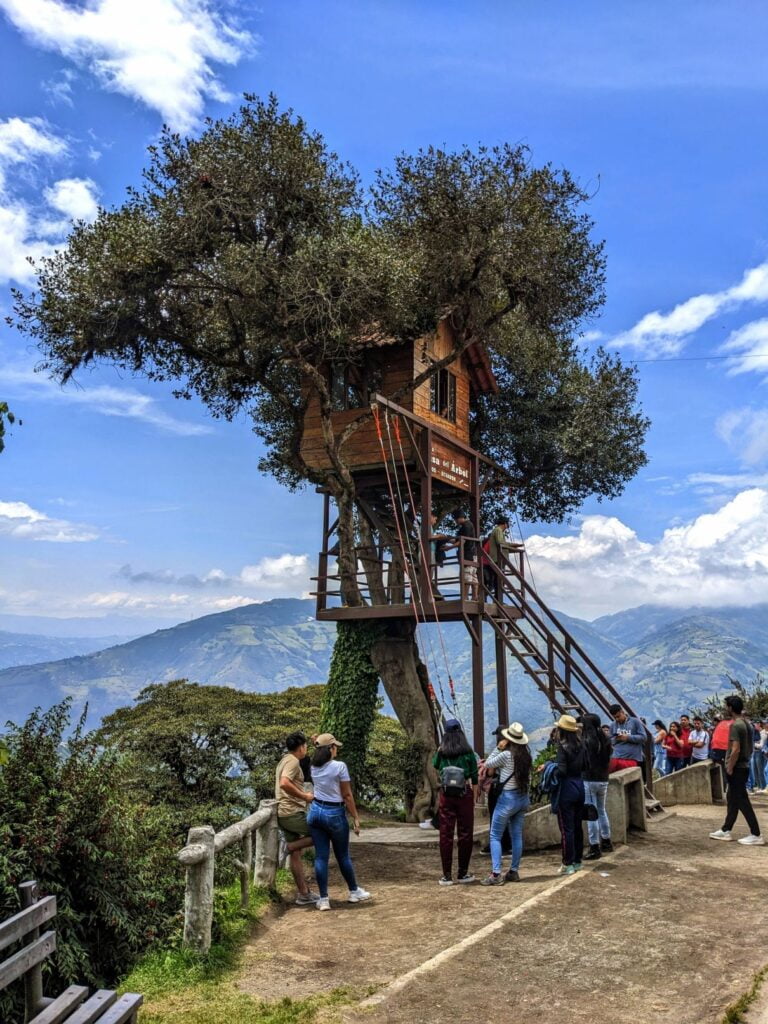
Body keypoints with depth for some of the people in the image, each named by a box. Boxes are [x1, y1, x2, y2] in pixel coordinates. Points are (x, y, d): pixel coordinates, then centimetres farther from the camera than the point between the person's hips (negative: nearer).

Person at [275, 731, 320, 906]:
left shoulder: (284, 761, 20)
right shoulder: (293, 761, -12)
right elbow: (284, 783, -28)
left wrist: (303, 795, 20)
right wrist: (304, 796, -19)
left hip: (285, 814, 10)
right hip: (293, 813, -10)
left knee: (295, 854, 10)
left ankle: (304, 893, 13)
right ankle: (290, 845, -4)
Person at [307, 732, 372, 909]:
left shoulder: (314, 767, 1)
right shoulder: (340, 766, -15)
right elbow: (347, 795, -12)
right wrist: (355, 817, -3)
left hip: (316, 811, 5)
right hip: (335, 814, -4)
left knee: (321, 856, 6)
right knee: (343, 856, 12)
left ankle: (323, 899, 8)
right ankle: (354, 891, 30)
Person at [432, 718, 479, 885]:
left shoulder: (441, 751, 0)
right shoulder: (468, 751, -3)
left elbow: (435, 766, 21)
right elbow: (474, 777, 1)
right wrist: (474, 798, 13)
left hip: (446, 795, 1)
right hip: (465, 794, -1)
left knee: (446, 834, 5)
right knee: (465, 833, 9)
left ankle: (447, 875, 7)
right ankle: (462, 873, 15)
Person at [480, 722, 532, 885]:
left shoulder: (506, 755, -16)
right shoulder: (526, 754, 2)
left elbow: (488, 763, -3)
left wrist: (498, 748, -4)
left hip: (508, 798, -7)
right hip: (523, 798, 7)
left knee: (495, 836, 0)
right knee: (516, 836, 13)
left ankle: (496, 874, -6)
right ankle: (514, 871, 17)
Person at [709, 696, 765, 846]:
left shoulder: (735, 725, -19)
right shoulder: (747, 723, 10)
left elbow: (736, 750, -24)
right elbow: (750, 748, 17)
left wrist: (729, 769, -16)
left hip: (736, 769, -10)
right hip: (743, 766, 10)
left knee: (742, 801, -3)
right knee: (732, 799, 14)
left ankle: (756, 835, 0)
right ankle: (725, 831, 21)